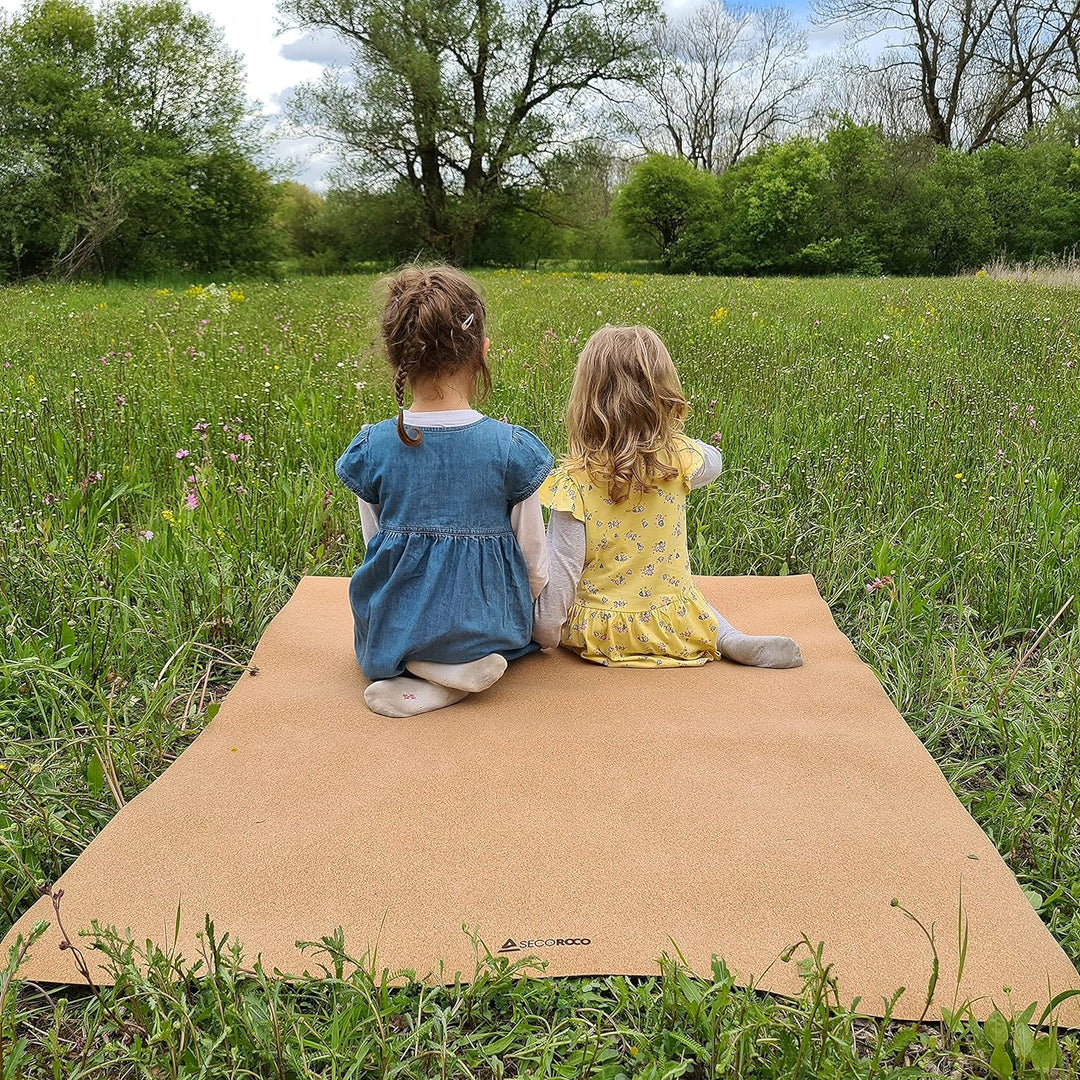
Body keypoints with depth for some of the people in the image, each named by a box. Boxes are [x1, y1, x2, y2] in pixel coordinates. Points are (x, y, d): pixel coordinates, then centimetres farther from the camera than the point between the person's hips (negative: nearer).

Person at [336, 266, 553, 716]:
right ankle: (469, 666, 0)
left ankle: (418, 672, 2)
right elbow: (535, 568, -6)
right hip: (489, 629, -1)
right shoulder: (511, 448, -14)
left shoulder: (370, 448, -9)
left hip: (392, 636, 1)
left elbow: (376, 548, 3)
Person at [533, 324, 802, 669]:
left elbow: (562, 570, -18)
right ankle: (731, 640, 10)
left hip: (598, 633, -1)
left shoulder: (573, 482, -21)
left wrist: (545, 633, -6)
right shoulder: (679, 459, -13)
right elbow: (713, 460, 12)